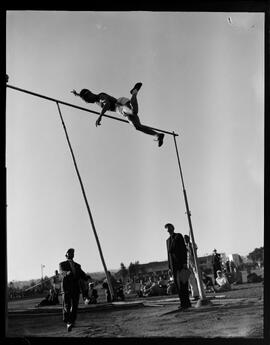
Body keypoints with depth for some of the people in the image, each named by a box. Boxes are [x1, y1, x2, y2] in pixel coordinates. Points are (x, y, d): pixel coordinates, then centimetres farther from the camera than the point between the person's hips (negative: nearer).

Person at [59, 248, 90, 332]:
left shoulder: (77, 266, 22)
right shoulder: (62, 264, 9)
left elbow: (82, 275, 11)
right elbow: (61, 272, -12)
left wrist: (86, 276, -13)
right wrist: (67, 273, -36)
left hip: (76, 288, 4)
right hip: (66, 287, -4)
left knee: (74, 307, 3)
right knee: (67, 306, -11)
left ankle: (72, 322, 13)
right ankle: (67, 323, -4)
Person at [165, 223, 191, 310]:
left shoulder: (179, 236, 1)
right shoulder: (168, 240, 19)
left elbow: (184, 249, -6)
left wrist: (185, 263, -14)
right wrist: (169, 268, 13)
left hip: (181, 263, -6)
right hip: (173, 265, 6)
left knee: (183, 283, -10)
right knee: (177, 284, 2)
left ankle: (185, 303, -9)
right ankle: (185, 303, 6)